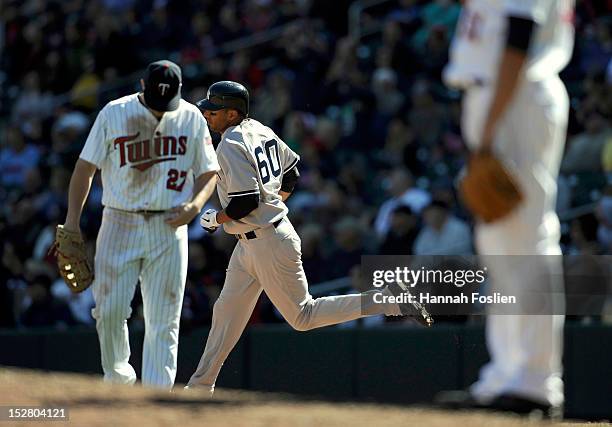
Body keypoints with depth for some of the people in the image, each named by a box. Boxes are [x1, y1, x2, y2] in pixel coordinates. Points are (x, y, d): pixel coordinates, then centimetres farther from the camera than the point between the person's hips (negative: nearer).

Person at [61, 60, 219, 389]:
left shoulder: (192, 118, 4)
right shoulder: (114, 114, -1)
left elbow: (209, 172, 11)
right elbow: (85, 167, 2)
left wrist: (195, 205, -10)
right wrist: (72, 222, -6)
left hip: (169, 229, 1)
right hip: (120, 224, -1)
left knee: (163, 319, -3)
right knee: (110, 309, -9)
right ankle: (118, 376, 16)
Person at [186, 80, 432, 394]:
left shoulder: (231, 146, -20)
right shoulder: (259, 130, 8)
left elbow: (248, 200, -27)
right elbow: (291, 171, 18)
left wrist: (216, 219, -11)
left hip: (268, 244, -10)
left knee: (303, 316, -2)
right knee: (227, 310, 14)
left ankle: (390, 301, -4)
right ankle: (201, 386, 20)